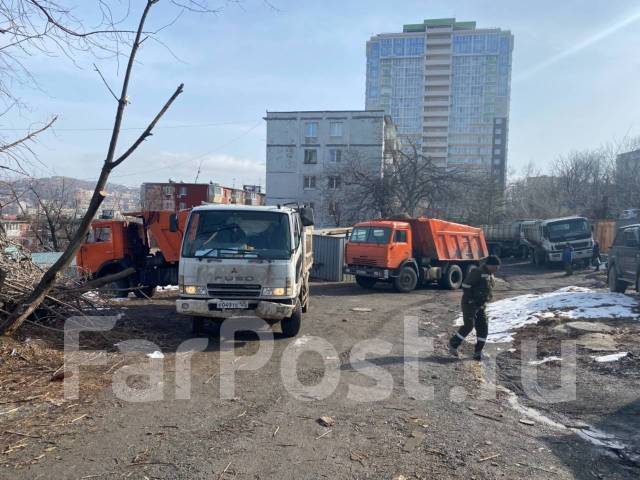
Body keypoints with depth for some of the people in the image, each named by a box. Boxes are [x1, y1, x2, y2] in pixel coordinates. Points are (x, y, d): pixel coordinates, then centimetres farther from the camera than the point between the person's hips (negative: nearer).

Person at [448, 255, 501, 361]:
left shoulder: (490, 276, 12)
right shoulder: (478, 272, -17)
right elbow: (466, 285, -22)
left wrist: (484, 302, 12)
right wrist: (470, 300, -19)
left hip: (481, 306, 8)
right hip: (470, 304, -8)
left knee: (483, 328, 1)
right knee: (469, 326, -11)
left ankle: (478, 352, 8)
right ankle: (453, 344, 8)